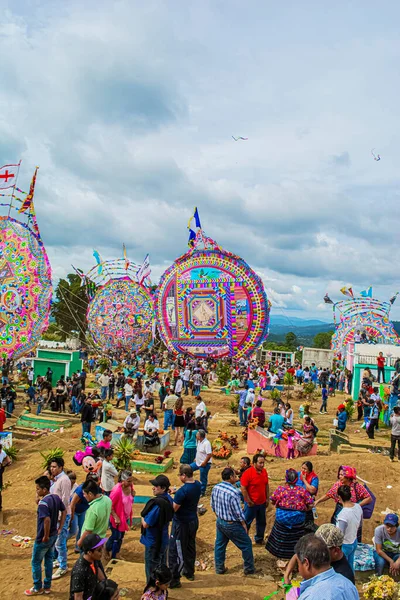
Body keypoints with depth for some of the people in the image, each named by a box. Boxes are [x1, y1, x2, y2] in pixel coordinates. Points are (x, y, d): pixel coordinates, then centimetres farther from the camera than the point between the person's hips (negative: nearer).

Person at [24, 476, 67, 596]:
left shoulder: (43, 503, -27)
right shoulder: (56, 497, -1)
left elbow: (47, 520, -36)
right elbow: (64, 511, 9)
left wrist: (46, 536, -23)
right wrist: (60, 528, 12)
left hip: (43, 538, -8)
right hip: (54, 535, 8)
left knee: (36, 562, 11)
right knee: (49, 560, 19)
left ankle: (37, 588, 23)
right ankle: (47, 586, 30)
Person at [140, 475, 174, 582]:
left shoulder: (157, 503, -30)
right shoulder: (169, 499, -1)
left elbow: (146, 524, -27)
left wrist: (143, 517, -6)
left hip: (153, 542, -9)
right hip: (163, 540, 9)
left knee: (151, 572, 7)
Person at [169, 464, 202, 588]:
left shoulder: (182, 491, -29)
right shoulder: (198, 485, -5)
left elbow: (173, 509, -24)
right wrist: (176, 494, 5)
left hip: (181, 523, -8)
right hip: (194, 520, 8)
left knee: (175, 551, 4)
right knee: (190, 546, 24)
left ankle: (174, 579, 10)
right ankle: (189, 572, 40)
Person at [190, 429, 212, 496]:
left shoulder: (206, 443, -27)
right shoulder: (199, 441, 3)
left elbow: (209, 454, -30)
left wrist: (204, 463, -25)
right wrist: (196, 458, 17)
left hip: (204, 464, -10)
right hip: (198, 462, 10)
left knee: (203, 479, 5)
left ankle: (202, 492, 22)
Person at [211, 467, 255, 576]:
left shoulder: (215, 488, -7)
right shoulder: (233, 492, -28)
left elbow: (213, 505, 6)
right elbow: (238, 512, -21)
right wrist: (244, 524, -6)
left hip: (220, 521, 7)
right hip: (232, 525, -6)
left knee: (219, 545, 22)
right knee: (246, 544, 14)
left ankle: (219, 568, 34)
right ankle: (249, 569, 27)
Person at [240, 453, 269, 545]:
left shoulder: (264, 471, -1)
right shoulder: (248, 473, -22)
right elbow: (243, 488, -20)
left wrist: (267, 498, 8)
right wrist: (248, 501, -16)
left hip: (262, 503, 6)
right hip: (251, 503, -6)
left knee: (261, 522, 19)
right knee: (247, 522, 9)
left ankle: (259, 539, 36)